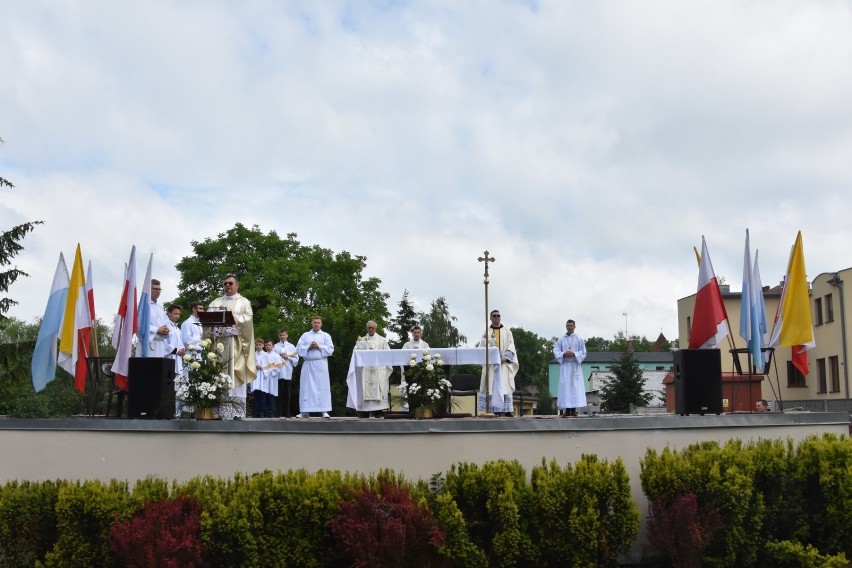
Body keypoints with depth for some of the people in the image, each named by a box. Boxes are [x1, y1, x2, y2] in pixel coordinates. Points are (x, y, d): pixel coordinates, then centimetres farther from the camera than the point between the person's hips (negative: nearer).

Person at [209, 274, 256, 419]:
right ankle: (219, 411, -5)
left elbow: (248, 319, -4)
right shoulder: (215, 302, 20)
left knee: (236, 377, -7)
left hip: (236, 343, -3)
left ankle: (237, 412, -9)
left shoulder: (244, 302, 12)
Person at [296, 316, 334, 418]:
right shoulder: (305, 335, 15)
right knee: (306, 387, 0)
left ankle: (324, 411, -5)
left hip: (321, 364, -1)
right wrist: (308, 347, -9)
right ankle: (305, 412, 3)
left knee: (323, 387, -5)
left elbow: (330, 349, 0)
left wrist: (319, 347, -10)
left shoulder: (326, 336, 11)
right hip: (308, 364, 2)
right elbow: (298, 348, 6)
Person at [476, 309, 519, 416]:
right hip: (490, 363, 1)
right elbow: (482, 347, 5)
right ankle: (495, 410, -7)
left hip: (504, 363, -1)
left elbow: (511, 347, 4)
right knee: (492, 386, -6)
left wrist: (505, 358, -11)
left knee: (504, 386, -8)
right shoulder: (486, 332, 13)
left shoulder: (507, 331, 12)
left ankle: (507, 410, -10)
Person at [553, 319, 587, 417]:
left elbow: (583, 353, 4)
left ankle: (574, 409, -4)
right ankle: (567, 409, -2)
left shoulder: (579, 339, 6)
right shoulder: (561, 339, 8)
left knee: (575, 386, -5)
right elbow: (556, 351, 5)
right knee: (565, 387, -4)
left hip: (575, 365, -1)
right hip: (564, 365, 1)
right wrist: (564, 354, -13)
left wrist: (574, 354, -13)